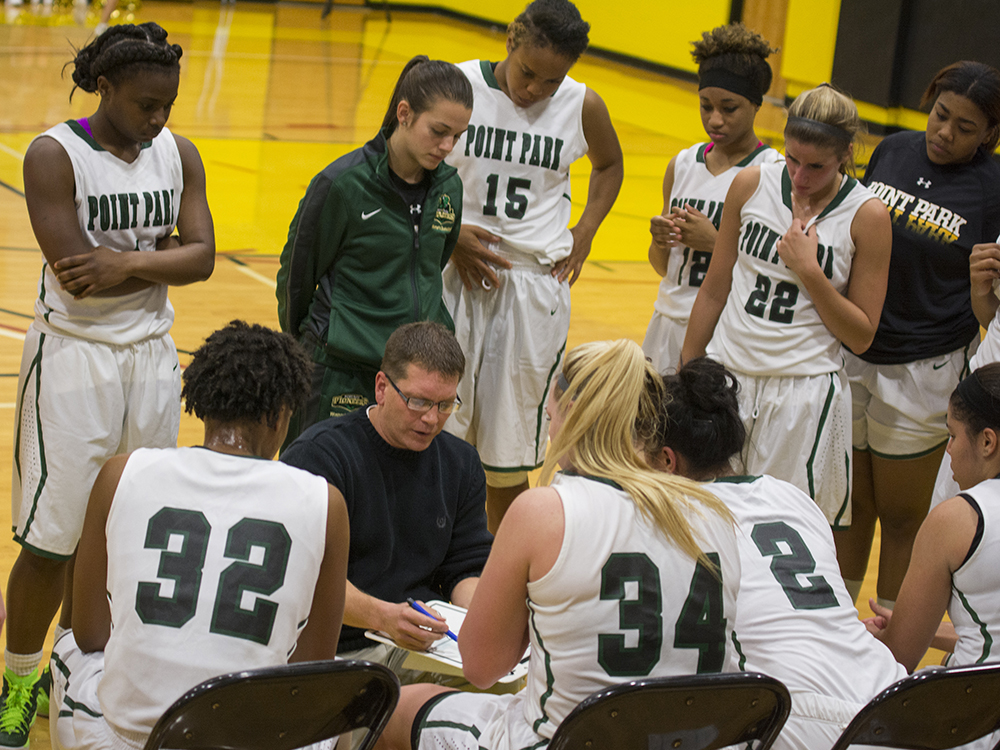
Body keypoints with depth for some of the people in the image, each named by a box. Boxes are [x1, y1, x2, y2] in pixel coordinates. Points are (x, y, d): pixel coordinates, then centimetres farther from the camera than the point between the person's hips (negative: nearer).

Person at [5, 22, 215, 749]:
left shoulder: (179, 154, 4)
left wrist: (127, 261, -21)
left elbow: (201, 256, -6)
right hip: (73, 357, -4)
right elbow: (77, 274, -21)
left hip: (151, 356, 5)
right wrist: (162, 253, -11)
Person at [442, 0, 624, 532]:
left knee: (510, 448, 7)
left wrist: (583, 235, 8)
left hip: (535, 285, 1)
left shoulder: (583, 107, -2)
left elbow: (609, 165, 20)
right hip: (455, 273, -1)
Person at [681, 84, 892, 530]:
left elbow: (861, 337, -4)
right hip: (725, 375, 3)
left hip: (803, 393, -3)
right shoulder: (751, 184, 0)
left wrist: (809, 271, -15)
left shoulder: (867, 216, -8)